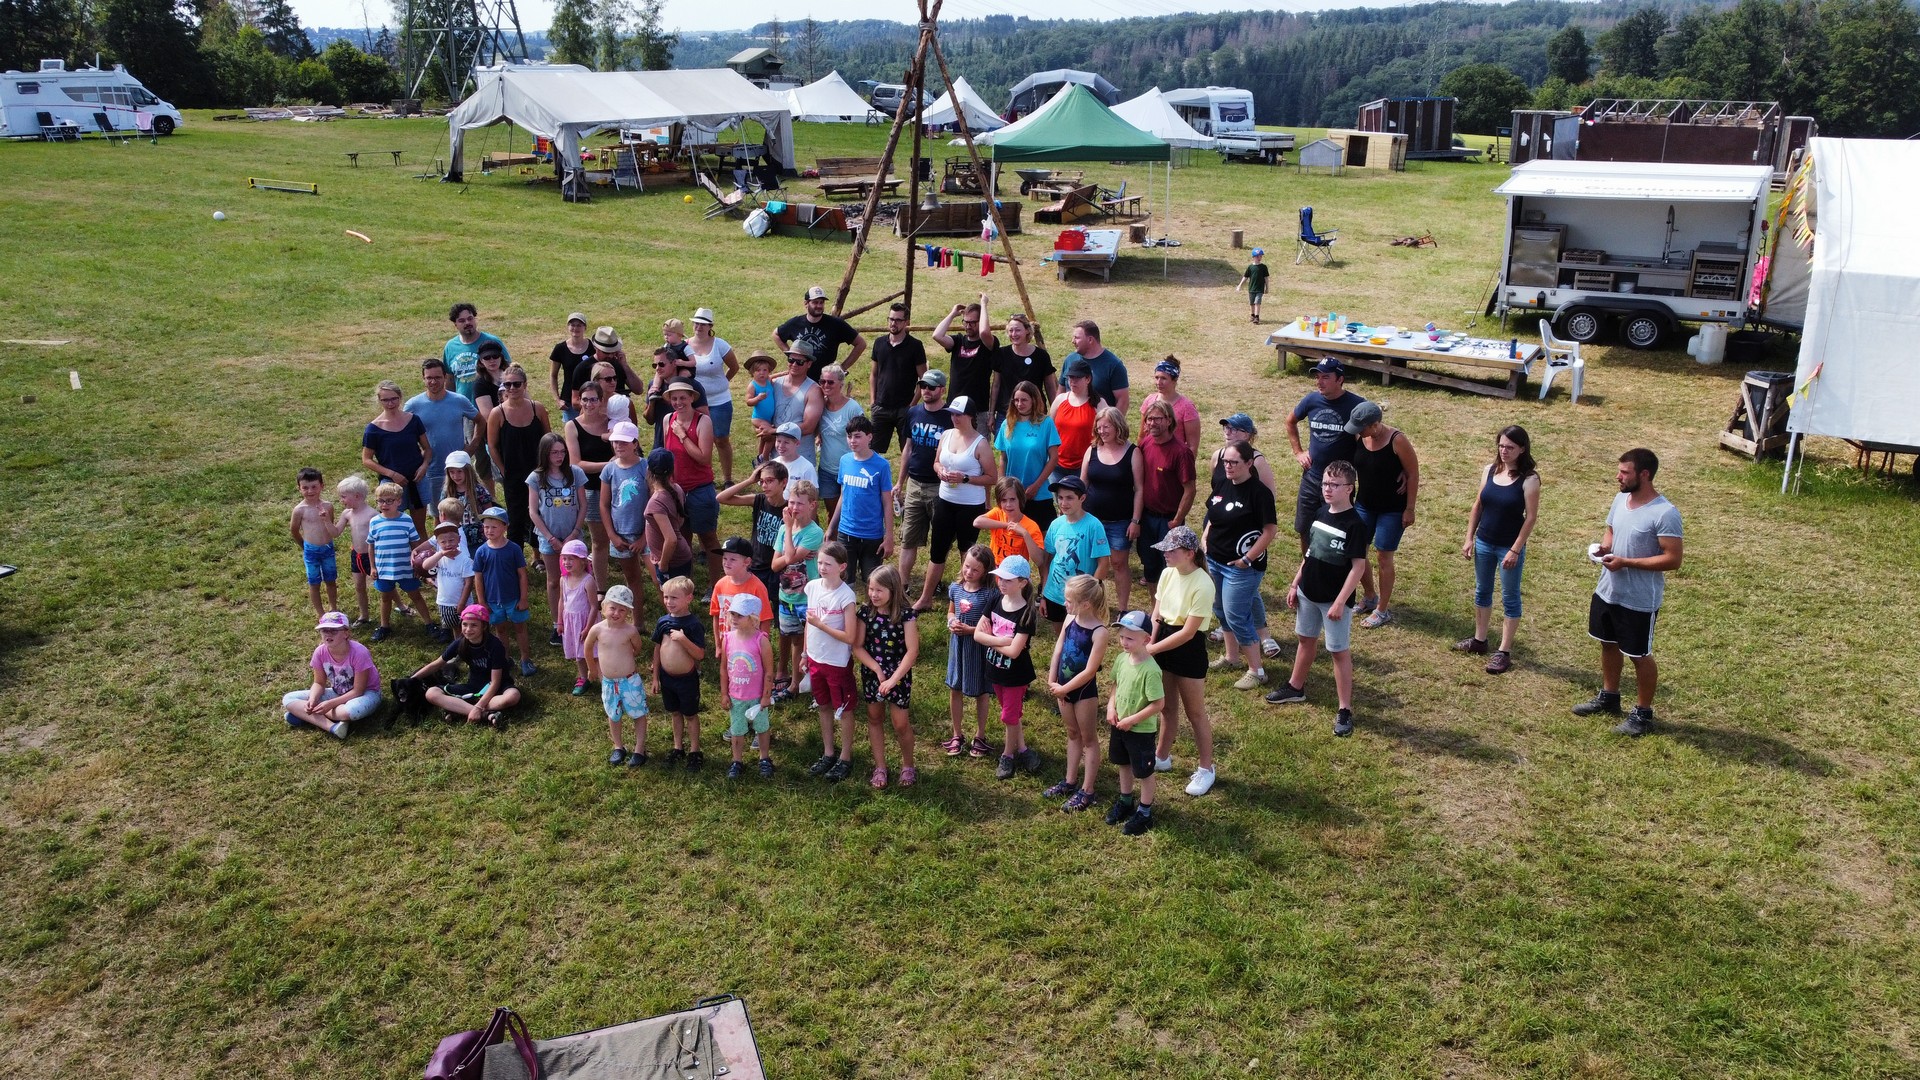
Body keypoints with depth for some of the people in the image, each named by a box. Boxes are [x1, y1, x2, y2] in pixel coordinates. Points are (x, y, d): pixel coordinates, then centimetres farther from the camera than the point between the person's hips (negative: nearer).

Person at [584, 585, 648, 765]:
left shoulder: (630, 631, -18)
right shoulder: (597, 630, -13)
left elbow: (638, 648, 3)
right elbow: (587, 648, 7)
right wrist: (592, 669, 17)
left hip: (630, 681, -2)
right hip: (608, 682, 2)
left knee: (638, 714, 8)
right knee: (614, 716, 18)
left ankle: (639, 749, 21)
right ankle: (618, 747, 36)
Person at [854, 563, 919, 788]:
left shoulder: (904, 615, -17)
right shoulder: (866, 612, -8)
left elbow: (912, 651, -18)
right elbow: (857, 647, -6)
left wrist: (893, 679, -20)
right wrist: (877, 669, -17)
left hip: (898, 676, -3)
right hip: (871, 674, 3)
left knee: (901, 724, 2)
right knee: (874, 718, 14)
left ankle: (907, 765, 25)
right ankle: (880, 766, 29)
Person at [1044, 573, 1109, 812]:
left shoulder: (1099, 631, -24)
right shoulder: (1070, 619, -4)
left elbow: (1089, 671, -23)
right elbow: (1058, 650, 3)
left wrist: (1064, 689, -15)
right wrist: (1051, 682, -2)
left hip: (1084, 690, -7)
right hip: (1064, 687, 7)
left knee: (1089, 739, 9)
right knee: (1073, 734, 21)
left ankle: (1087, 791, 17)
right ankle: (1071, 781, 35)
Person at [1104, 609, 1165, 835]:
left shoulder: (1150, 670, -29)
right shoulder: (1122, 658, -6)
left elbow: (1159, 704, -25)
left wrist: (1131, 720, -22)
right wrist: (1111, 707, -5)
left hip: (1141, 730, -7)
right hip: (1120, 725, 7)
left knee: (1143, 772, 11)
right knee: (1124, 764, 25)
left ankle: (1144, 813, 28)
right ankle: (1125, 802, 46)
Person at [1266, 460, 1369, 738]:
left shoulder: (1354, 524, -18)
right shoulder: (1320, 513, 3)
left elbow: (1358, 567, -19)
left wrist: (1340, 602, -21)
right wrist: (1295, 584, 13)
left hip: (1334, 600, -7)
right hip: (1308, 593, 7)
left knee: (1339, 651, 0)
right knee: (1306, 639, 22)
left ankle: (1345, 710, 7)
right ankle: (1296, 688, 40)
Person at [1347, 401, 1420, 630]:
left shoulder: (1397, 440, -22)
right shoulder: (1359, 438, -7)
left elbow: (1413, 474, -15)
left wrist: (1409, 509, -14)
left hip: (1392, 509, -6)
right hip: (1364, 505, 6)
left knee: (1383, 556, 1)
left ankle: (1383, 610, 15)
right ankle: (1369, 598, 33)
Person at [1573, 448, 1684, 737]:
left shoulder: (1665, 513, -24)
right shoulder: (1620, 498, 1)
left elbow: (1673, 559, -23)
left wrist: (1625, 562, -26)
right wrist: (1603, 546, -6)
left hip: (1639, 601, -8)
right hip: (1607, 591, 8)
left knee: (1639, 655, 7)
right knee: (1608, 644, 22)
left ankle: (1643, 714, 23)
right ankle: (1608, 697, 41)